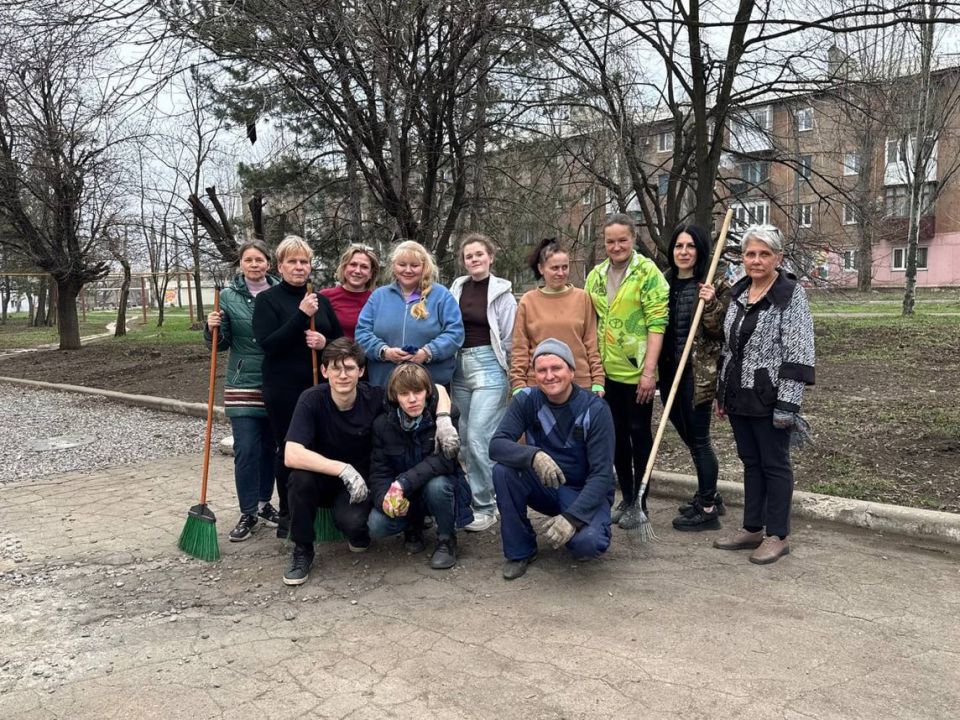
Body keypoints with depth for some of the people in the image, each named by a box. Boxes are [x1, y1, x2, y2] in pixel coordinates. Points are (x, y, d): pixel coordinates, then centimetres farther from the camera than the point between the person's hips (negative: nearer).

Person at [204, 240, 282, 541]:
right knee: (246, 449, -5)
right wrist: (212, 328, -16)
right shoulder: (228, 296, 0)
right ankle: (247, 513, 7)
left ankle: (264, 504, 27)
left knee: (270, 446, 11)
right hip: (243, 384, -1)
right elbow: (221, 344, 3)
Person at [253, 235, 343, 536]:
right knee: (289, 448, 2)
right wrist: (301, 314, -20)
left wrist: (325, 342, -9)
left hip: (319, 386, 4)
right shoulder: (267, 300, -1)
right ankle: (287, 516, 15)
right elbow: (267, 343, -14)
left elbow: (340, 340, 14)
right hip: (284, 389, -3)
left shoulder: (320, 299, 12)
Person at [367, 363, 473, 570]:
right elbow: (379, 471, -11)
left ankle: (446, 540, -7)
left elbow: (443, 460, -29)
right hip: (404, 498, 2)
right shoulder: (383, 424, -9)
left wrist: (404, 482, -40)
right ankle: (413, 527, 13)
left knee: (437, 485, -36)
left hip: (440, 483, -2)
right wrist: (385, 498, -33)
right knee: (376, 525, -23)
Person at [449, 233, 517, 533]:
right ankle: (474, 499, 23)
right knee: (466, 438, 10)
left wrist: (510, 375, 0)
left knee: (478, 437, -10)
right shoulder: (457, 287, 8)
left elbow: (509, 339, -2)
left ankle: (485, 506, 2)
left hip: (489, 365, -5)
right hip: (460, 366, 5)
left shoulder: (501, 292, -4)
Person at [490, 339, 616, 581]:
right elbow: (497, 445, -21)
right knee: (503, 470, -26)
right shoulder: (527, 400, -9)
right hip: (544, 487, 3)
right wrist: (534, 456, -41)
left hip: (584, 492, -3)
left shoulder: (595, 410, -17)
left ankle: (582, 531, 7)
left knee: (588, 542, -33)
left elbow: (602, 474, -21)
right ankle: (520, 550, -6)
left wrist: (572, 517, -34)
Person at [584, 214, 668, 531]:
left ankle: (639, 502, 18)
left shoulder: (648, 272, -8)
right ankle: (626, 498, 27)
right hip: (606, 371, 5)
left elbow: (657, 324, -13)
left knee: (639, 434, 6)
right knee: (616, 434, 13)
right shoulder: (596, 275, 9)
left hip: (636, 371, -5)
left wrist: (649, 371, -18)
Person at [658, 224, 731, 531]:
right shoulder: (666, 282, 10)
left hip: (698, 372, -6)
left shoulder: (715, 284, -7)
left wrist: (710, 304, -24)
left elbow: (719, 331, -10)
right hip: (670, 369, 6)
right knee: (689, 437, 15)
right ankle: (709, 495, 32)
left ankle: (707, 510, 12)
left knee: (698, 438, -1)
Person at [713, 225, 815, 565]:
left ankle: (777, 536, 17)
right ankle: (752, 528, 27)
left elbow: (798, 353, -16)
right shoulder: (738, 293, 10)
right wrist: (722, 392, 16)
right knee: (750, 462, 15)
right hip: (739, 396, 7)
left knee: (774, 464, 4)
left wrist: (786, 403, -20)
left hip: (769, 397, -7)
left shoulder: (791, 294, -10)